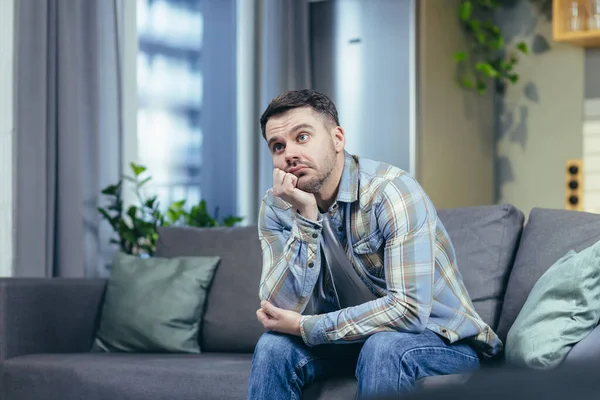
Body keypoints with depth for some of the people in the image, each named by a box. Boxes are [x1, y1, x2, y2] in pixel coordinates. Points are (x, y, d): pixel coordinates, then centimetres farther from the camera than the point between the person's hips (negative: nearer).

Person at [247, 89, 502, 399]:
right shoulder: (277, 207, -7)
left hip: (445, 340, -5)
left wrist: (304, 327, -24)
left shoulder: (392, 191, -24)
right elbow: (280, 311, -18)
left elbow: (410, 308, -31)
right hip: (356, 337, 5)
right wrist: (306, 216, -27)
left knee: (384, 347, -35)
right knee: (274, 345, -17)